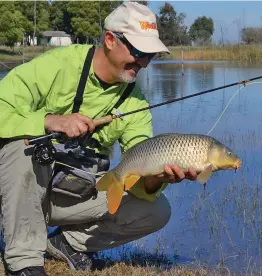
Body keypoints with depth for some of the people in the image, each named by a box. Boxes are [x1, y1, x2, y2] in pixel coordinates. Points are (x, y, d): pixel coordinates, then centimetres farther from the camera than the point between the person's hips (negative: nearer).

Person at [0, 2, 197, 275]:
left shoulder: (134, 102, -4)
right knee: (24, 143, -36)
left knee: (157, 210, -11)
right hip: (25, 185, -3)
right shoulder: (57, 64, -17)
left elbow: (140, 168, -12)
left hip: (79, 194, 4)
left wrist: (154, 180, -35)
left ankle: (71, 241, 7)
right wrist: (49, 121, -38)